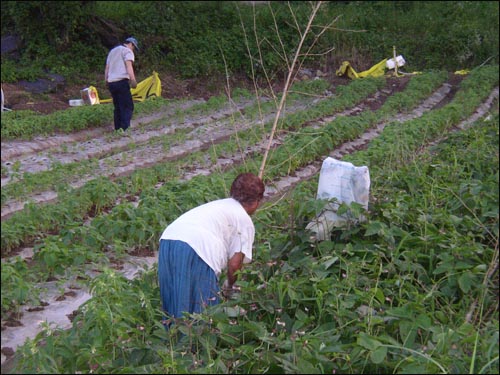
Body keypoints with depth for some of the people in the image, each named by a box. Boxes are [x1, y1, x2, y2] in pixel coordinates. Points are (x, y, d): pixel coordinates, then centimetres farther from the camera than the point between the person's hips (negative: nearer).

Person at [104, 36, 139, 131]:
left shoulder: (112, 51, 26)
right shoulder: (127, 51, 1)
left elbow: (107, 68, 24)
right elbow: (128, 66, -14)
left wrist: (106, 81, 26)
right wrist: (133, 80, -21)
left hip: (111, 83, 8)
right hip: (121, 82, -8)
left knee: (118, 107, 13)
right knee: (128, 106, -8)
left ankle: (118, 129, 12)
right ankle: (125, 129, -20)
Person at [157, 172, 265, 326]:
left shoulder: (219, 204, 32)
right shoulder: (246, 221, 12)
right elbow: (234, 263, 6)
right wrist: (229, 285, 25)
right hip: (198, 249, -7)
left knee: (174, 305, 18)